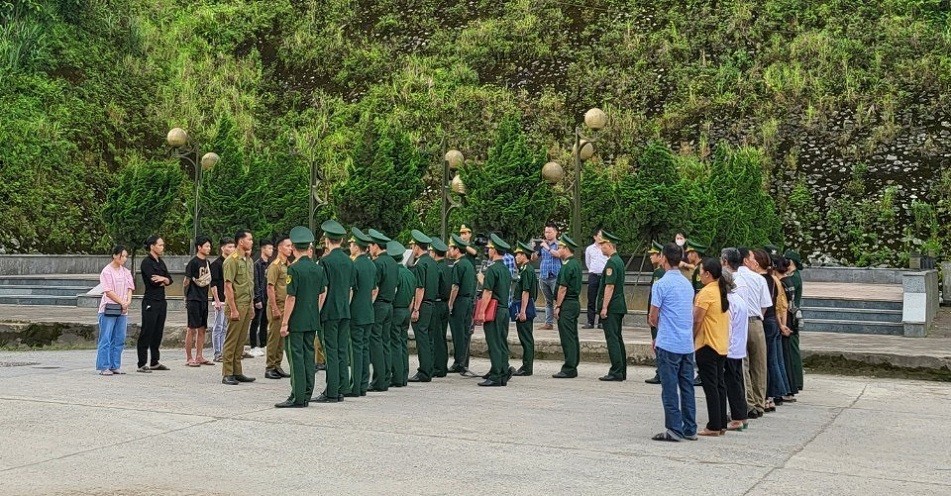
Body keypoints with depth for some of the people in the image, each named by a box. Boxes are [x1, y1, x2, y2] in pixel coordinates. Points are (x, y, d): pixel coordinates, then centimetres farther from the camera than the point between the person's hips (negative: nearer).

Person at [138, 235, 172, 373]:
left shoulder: (161, 262, 16)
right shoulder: (147, 262, -8)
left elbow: (169, 279, 10)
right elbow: (153, 280, -18)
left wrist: (163, 279, -11)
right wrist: (164, 279, 0)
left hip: (161, 301, 8)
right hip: (150, 301, -8)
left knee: (158, 332, 12)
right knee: (147, 332, -7)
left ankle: (154, 362, 20)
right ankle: (142, 364, -5)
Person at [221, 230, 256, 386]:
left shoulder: (249, 260, 15)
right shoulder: (232, 261, -11)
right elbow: (228, 286, -15)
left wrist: (251, 304, 16)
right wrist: (233, 309, -18)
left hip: (247, 305, 8)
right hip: (237, 305, -8)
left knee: (241, 340, 11)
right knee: (231, 340, -4)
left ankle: (237, 372, 16)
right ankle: (227, 374, 0)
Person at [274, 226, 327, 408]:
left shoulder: (294, 269, -14)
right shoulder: (319, 269, 6)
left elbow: (291, 298, -15)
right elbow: (323, 295, 12)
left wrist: (284, 323, -10)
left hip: (296, 322, -7)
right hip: (313, 321, 7)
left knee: (296, 358, -3)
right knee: (309, 356, 11)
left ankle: (297, 397, -2)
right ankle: (306, 396, 15)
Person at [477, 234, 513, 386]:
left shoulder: (492, 269, -12)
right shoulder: (507, 270, 14)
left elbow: (488, 292, -16)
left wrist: (482, 312, -15)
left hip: (494, 311, -8)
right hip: (505, 309, 8)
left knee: (494, 344, -6)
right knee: (502, 344, 10)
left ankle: (495, 377, -5)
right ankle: (503, 376, 11)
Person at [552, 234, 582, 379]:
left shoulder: (567, 266, -15)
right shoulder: (576, 264, 15)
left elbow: (563, 288, -18)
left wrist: (557, 306, -13)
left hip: (567, 304, -10)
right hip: (575, 303, 10)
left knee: (567, 338, -8)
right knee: (573, 337, 12)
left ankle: (569, 369, -7)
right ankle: (573, 367, 17)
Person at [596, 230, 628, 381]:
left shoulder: (611, 262, -15)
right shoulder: (619, 260, 16)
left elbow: (610, 286, -20)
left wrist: (604, 307, -20)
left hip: (611, 307, -10)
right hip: (619, 306, 10)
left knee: (612, 339, -8)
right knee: (617, 338, 13)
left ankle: (616, 372, -8)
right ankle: (621, 372, 17)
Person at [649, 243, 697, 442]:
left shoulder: (661, 284, -10)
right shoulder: (688, 284, 13)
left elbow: (653, 318, -9)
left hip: (669, 344, -7)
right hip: (688, 344, 7)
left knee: (670, 388, -2)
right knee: (687, 387, 11)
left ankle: (674, 429, -1)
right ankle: (690, 429, 14)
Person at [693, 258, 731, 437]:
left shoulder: (706, 292, -16)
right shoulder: (723, 291, 10)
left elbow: (697, 320, -17)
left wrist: (691, 340, -7)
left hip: (707, 345, -8)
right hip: (722, 345, 8)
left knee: (710, 386, -4)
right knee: (720, 384, 12)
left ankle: (713, 426, -2)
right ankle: (722, 424, 16)